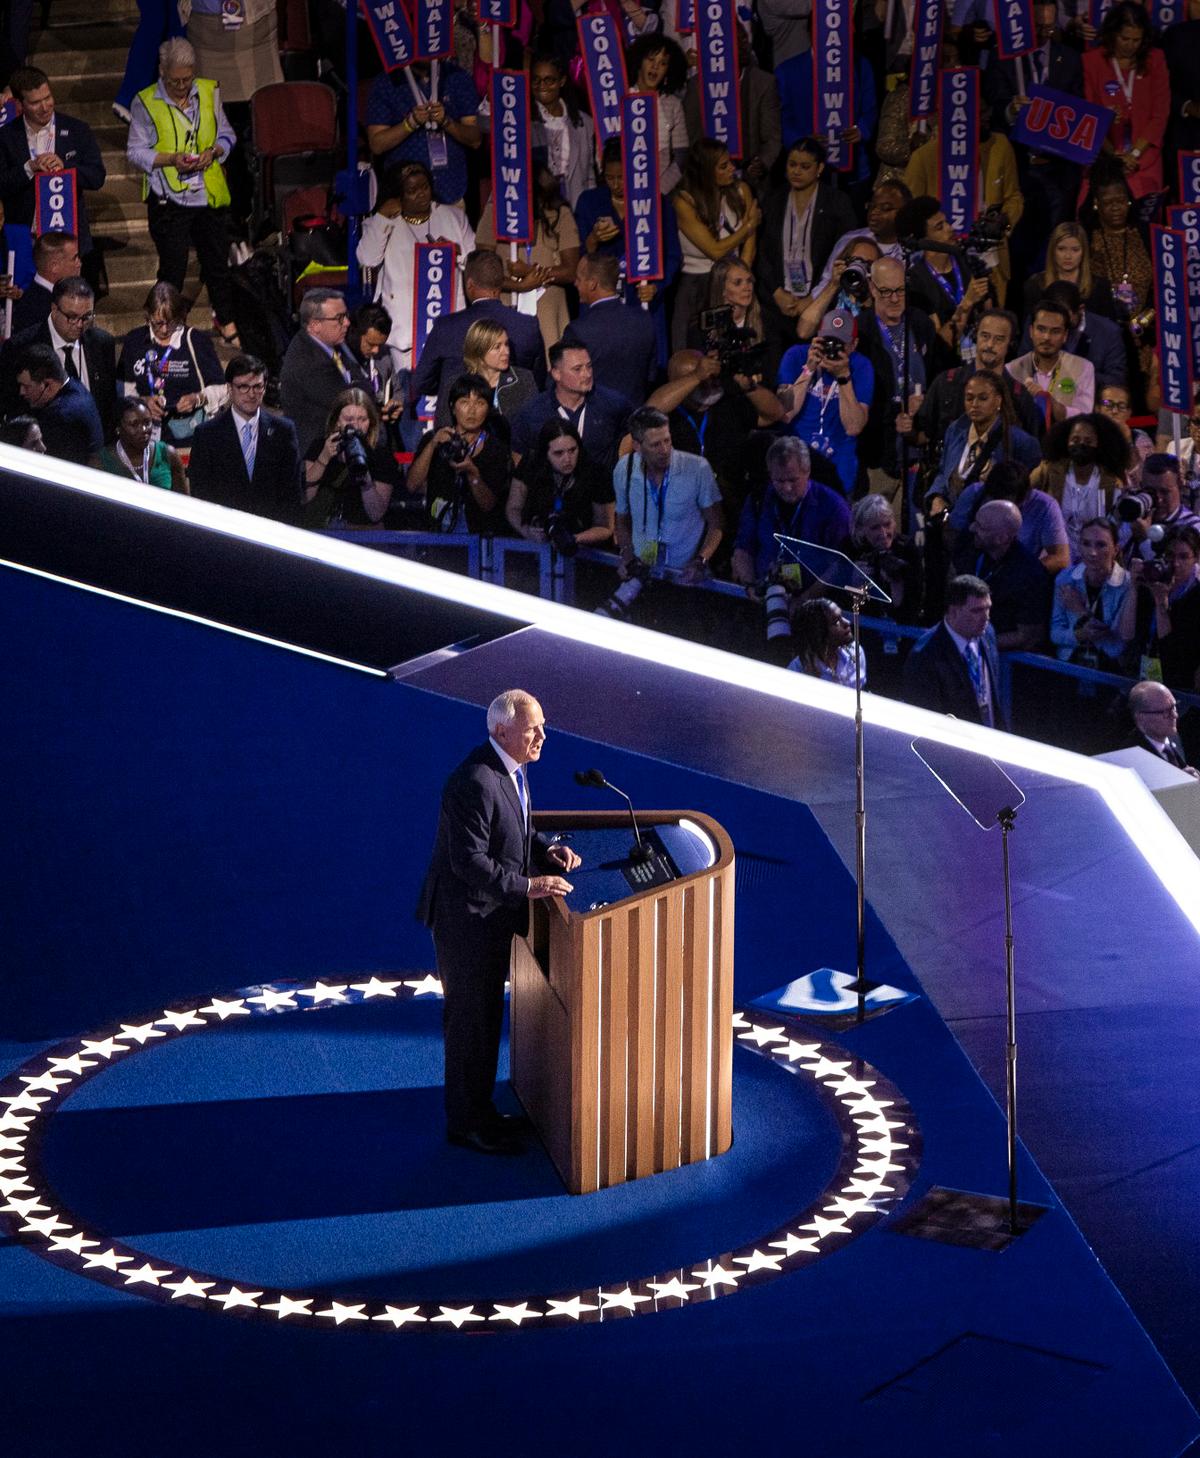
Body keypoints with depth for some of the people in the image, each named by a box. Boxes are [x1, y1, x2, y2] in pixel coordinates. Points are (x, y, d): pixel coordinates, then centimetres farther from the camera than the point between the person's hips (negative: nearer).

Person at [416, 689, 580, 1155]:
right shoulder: (475, 783, -28)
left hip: (491, 911, 10)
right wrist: (527, 887, -30)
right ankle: (465, 1124, 16)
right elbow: (469, 861, -29)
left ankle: (478, 1111, 34)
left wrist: (547, 850, -1)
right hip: (466, 916, -10)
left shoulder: (510, 768, 3)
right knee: (470, 1020, 3)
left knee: (485, 1016, 20)